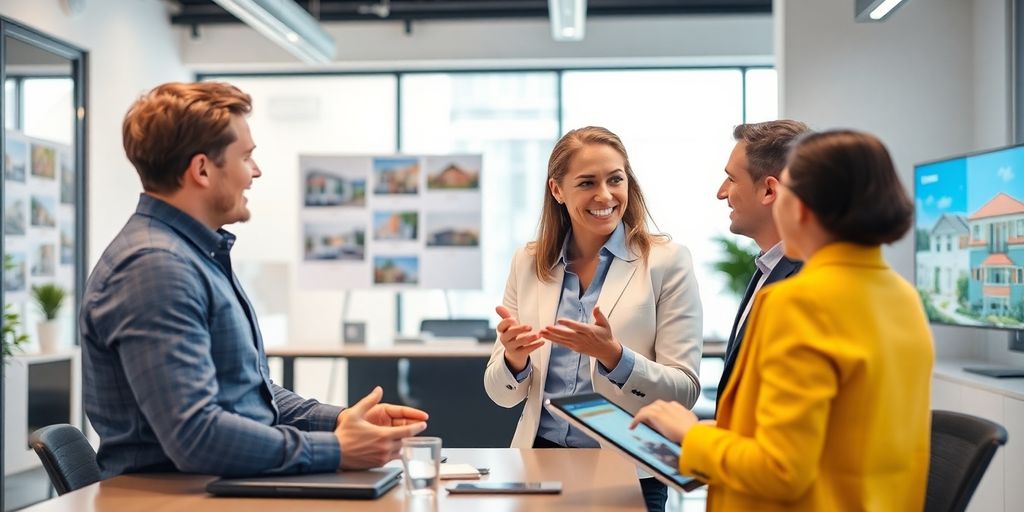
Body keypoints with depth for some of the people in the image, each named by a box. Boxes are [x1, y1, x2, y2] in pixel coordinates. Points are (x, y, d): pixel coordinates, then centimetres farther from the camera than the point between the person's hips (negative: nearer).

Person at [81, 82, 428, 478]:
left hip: (225, 487, 9)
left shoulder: (199, 252, 14)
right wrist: (337, 451, -17)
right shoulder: (155, 266, -18)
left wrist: (338, 420, 5)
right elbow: (196, 436, -25)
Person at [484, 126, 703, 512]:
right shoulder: (527, 264, 7)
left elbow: (685, 390, -6)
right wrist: (514, 358, -12)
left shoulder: (667, 261, -2)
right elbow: (502, 394, 9)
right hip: (541, 459, 3)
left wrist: (613, 355, -21)